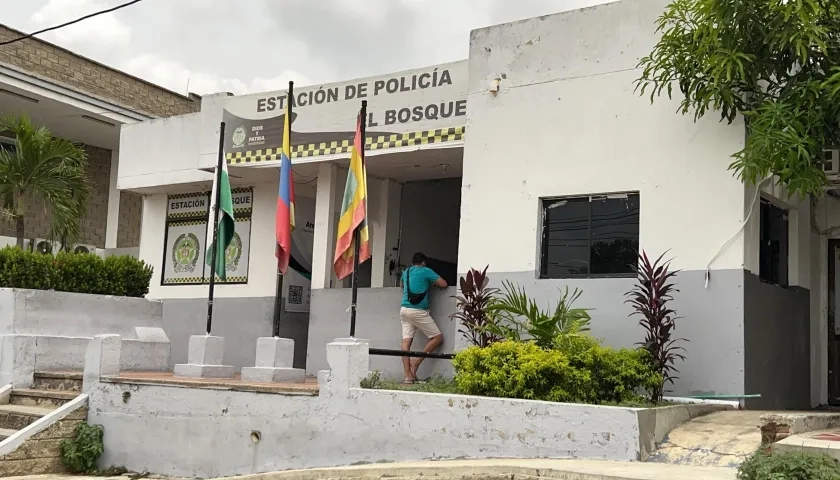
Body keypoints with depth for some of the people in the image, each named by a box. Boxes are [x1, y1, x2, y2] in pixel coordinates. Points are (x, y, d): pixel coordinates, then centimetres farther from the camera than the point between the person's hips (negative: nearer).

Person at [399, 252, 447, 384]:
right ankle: (416, 361, -4)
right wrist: (433, 283, 17)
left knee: (406, 342, -2)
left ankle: (408, 376, -8)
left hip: (404, 309, 7)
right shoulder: (426, 271, -1)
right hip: (418, 311, -7)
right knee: (438, 337, 3)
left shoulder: (406, 272, 18)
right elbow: (443, 284, -5)